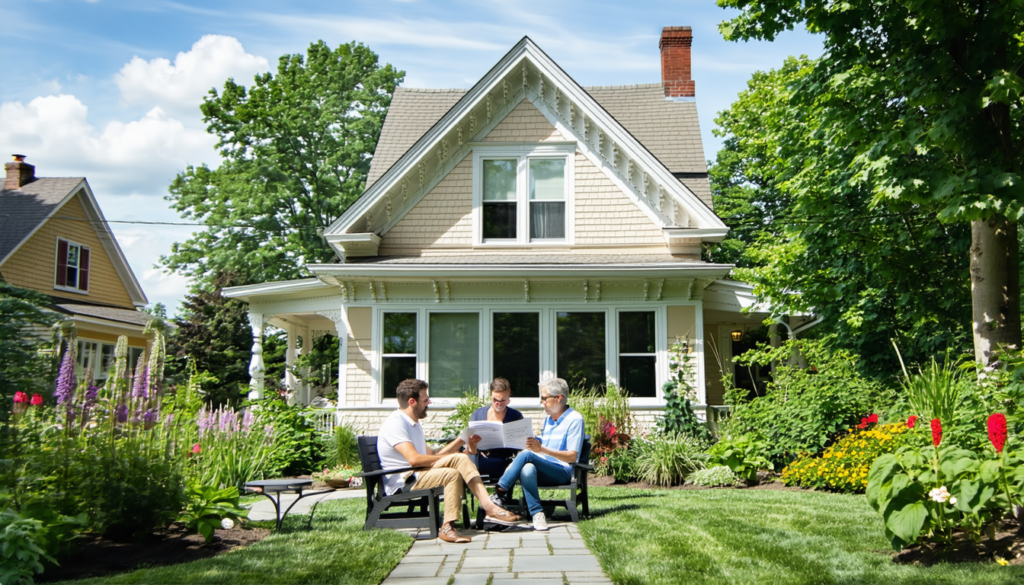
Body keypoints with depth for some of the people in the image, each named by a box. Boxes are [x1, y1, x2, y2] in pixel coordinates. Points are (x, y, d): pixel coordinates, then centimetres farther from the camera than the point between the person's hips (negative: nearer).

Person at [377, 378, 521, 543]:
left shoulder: (414, 423, 22)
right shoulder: (395, 423, -12)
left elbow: (431, 455, 19)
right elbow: (414, 459, -23)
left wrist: (461, 441, 14)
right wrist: (450, 459, -14)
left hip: (417, 474, 9)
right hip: (400, 483, -9)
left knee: (461, 458, -13)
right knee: (452, 474, -29)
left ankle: (489, 506, -20)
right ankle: (447, 527, -26)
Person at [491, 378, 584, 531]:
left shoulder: (575, 419, -1)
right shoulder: (548, 419, 24)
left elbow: (572, 457, -11)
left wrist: (542, 449, -22)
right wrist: (533, 445, 2)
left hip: (562, 472, -6)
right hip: (544, 470, 6)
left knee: (526, 455, -29)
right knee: (527, 469, -32)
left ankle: (500, 494, -26)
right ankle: (537, 514, -36)